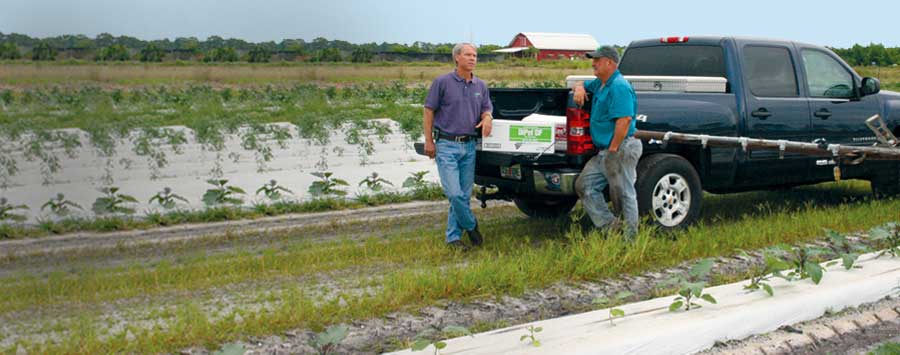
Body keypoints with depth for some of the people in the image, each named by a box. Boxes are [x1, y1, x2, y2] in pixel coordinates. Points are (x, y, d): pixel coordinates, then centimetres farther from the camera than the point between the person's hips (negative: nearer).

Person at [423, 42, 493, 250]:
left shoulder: (480, 86, 10)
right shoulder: (442, 82, -4)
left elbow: (487, 108, 21)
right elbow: (429, 111, -2)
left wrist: (487, 118, -4)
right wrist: (428, 141, -6)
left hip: (469, 146, 5)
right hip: (446, 145, -5)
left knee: (465, 194, 7)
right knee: (454, 193, -13)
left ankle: (454, 236, 17)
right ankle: (471, 226, 11)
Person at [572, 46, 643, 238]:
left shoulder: (619, 86, -16)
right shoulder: (600, 83, 16)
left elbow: (624, 120, -25)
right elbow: (583, 85, 36)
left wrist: (613, 150, -22)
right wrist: (580, 89, 9)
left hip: (620, 151, -11)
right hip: (604, 152, 11)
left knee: (624, 194, -2)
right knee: (584, 185, 8)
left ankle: (630, 238, 7)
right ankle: (610, 225, 11)